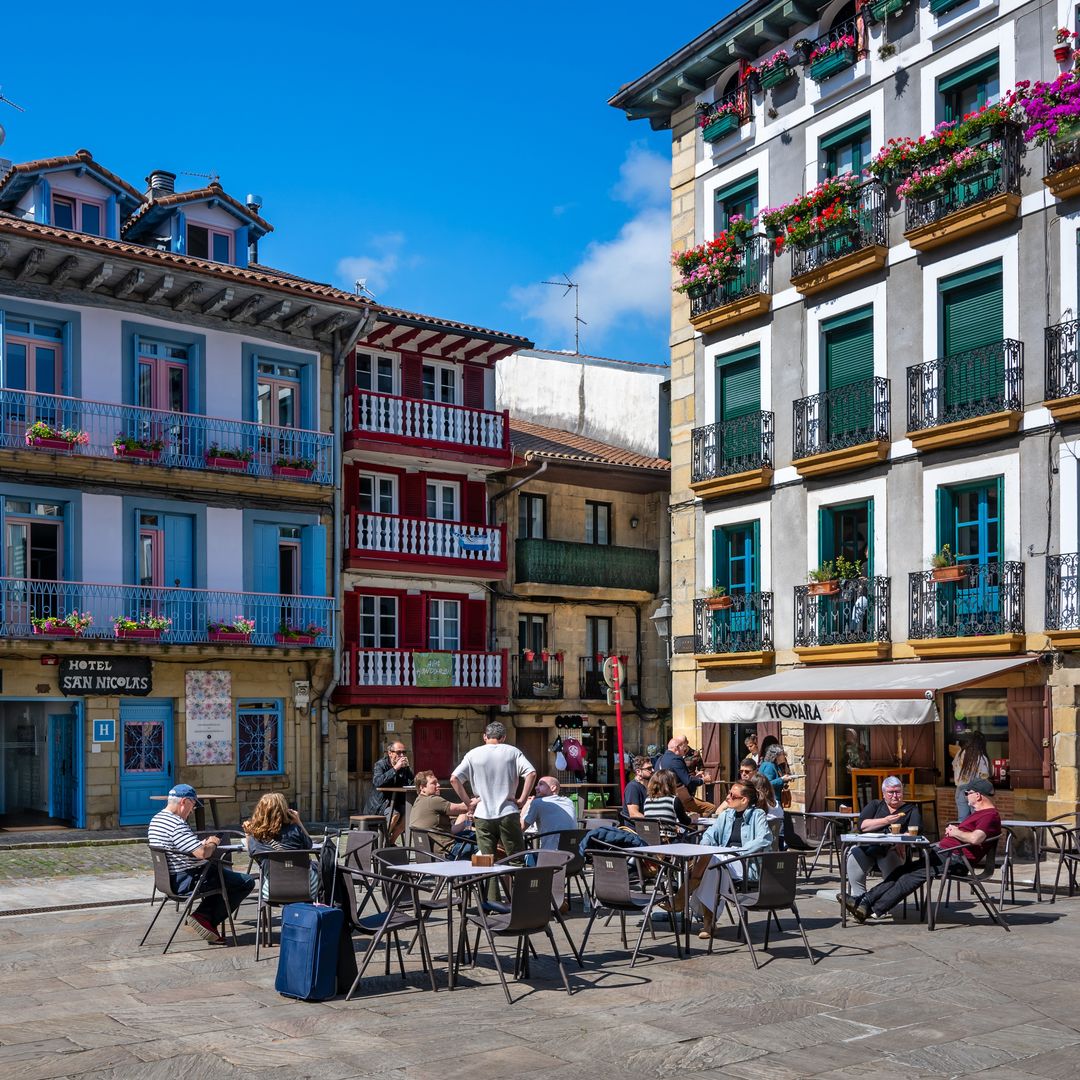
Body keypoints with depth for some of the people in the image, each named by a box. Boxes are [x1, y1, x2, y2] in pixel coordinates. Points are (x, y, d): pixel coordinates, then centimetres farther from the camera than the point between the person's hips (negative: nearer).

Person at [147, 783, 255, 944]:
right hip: (185, 882, -10)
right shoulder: (177, 825, -23)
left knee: (224, 872, 30)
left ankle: (203, 915, 16)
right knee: (246, 882, -7)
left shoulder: (156, 820, 10)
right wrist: (213, 843, -7)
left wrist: (204, 844, 11)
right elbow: (203, 853, -29)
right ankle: (205, 919, -3)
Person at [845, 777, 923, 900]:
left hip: (892, 849, -1)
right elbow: (862, 825, 6)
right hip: (867, 846, 2)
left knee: (890, 857, -37)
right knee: (854, 855, -31)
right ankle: (858, 898, -28)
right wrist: (885, 821, -5)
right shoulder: (875, 805, 24)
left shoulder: (911, 809, 19)